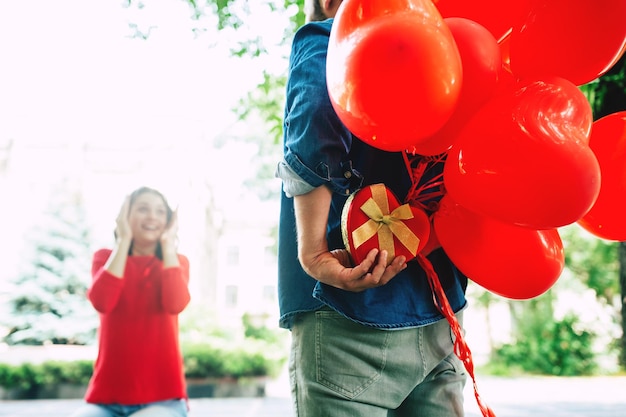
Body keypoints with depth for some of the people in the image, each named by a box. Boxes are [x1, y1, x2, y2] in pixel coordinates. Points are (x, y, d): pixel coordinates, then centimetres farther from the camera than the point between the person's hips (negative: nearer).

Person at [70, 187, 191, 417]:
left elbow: (175, 303, -18)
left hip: (162, 397, -1)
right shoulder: (105, 258, 8)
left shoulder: (176, 262, 7)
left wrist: (168, 243, -9)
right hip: (107, 397, 1)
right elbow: (101, 301, -16)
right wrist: (124, 240, -10)